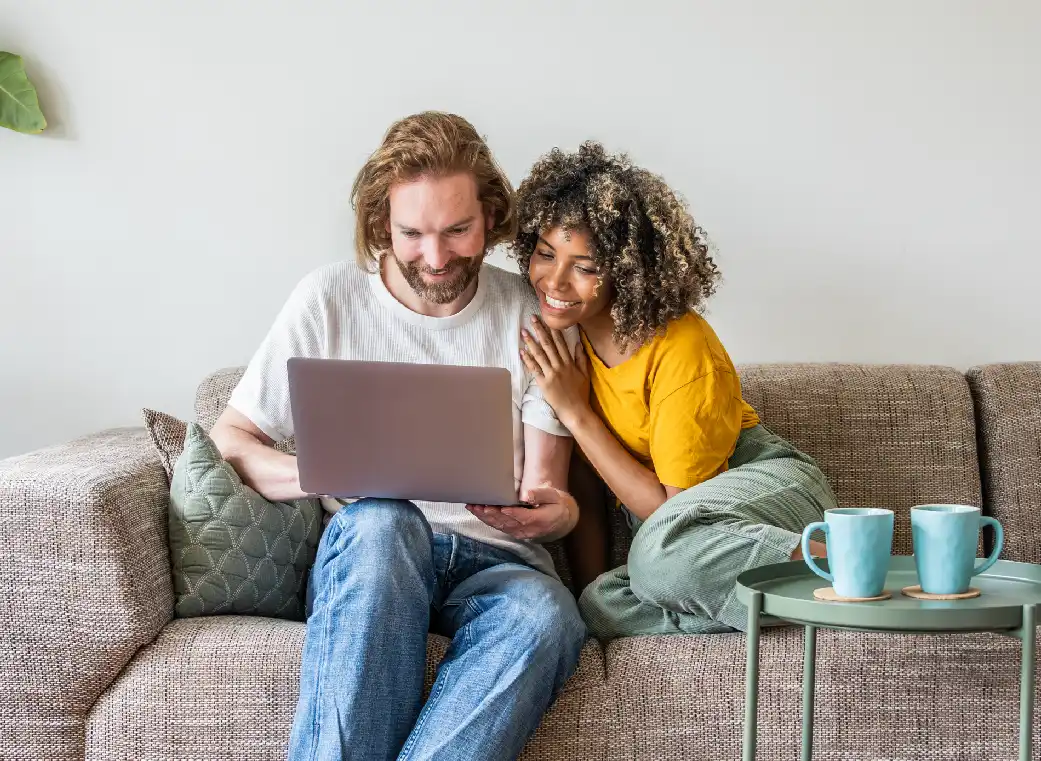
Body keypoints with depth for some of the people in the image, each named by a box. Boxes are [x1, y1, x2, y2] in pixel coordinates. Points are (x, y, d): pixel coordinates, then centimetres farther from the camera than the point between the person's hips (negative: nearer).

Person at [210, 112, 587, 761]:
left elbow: (546, 493, 6)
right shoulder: (330, 299, 5)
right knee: (378, 521, -38)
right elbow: (230, 442, 5)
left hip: (497, 562, 1)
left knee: (545, 617, -36)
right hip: (365, 558, -1)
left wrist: (553, 511, -19)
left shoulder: (533, 315, 8)